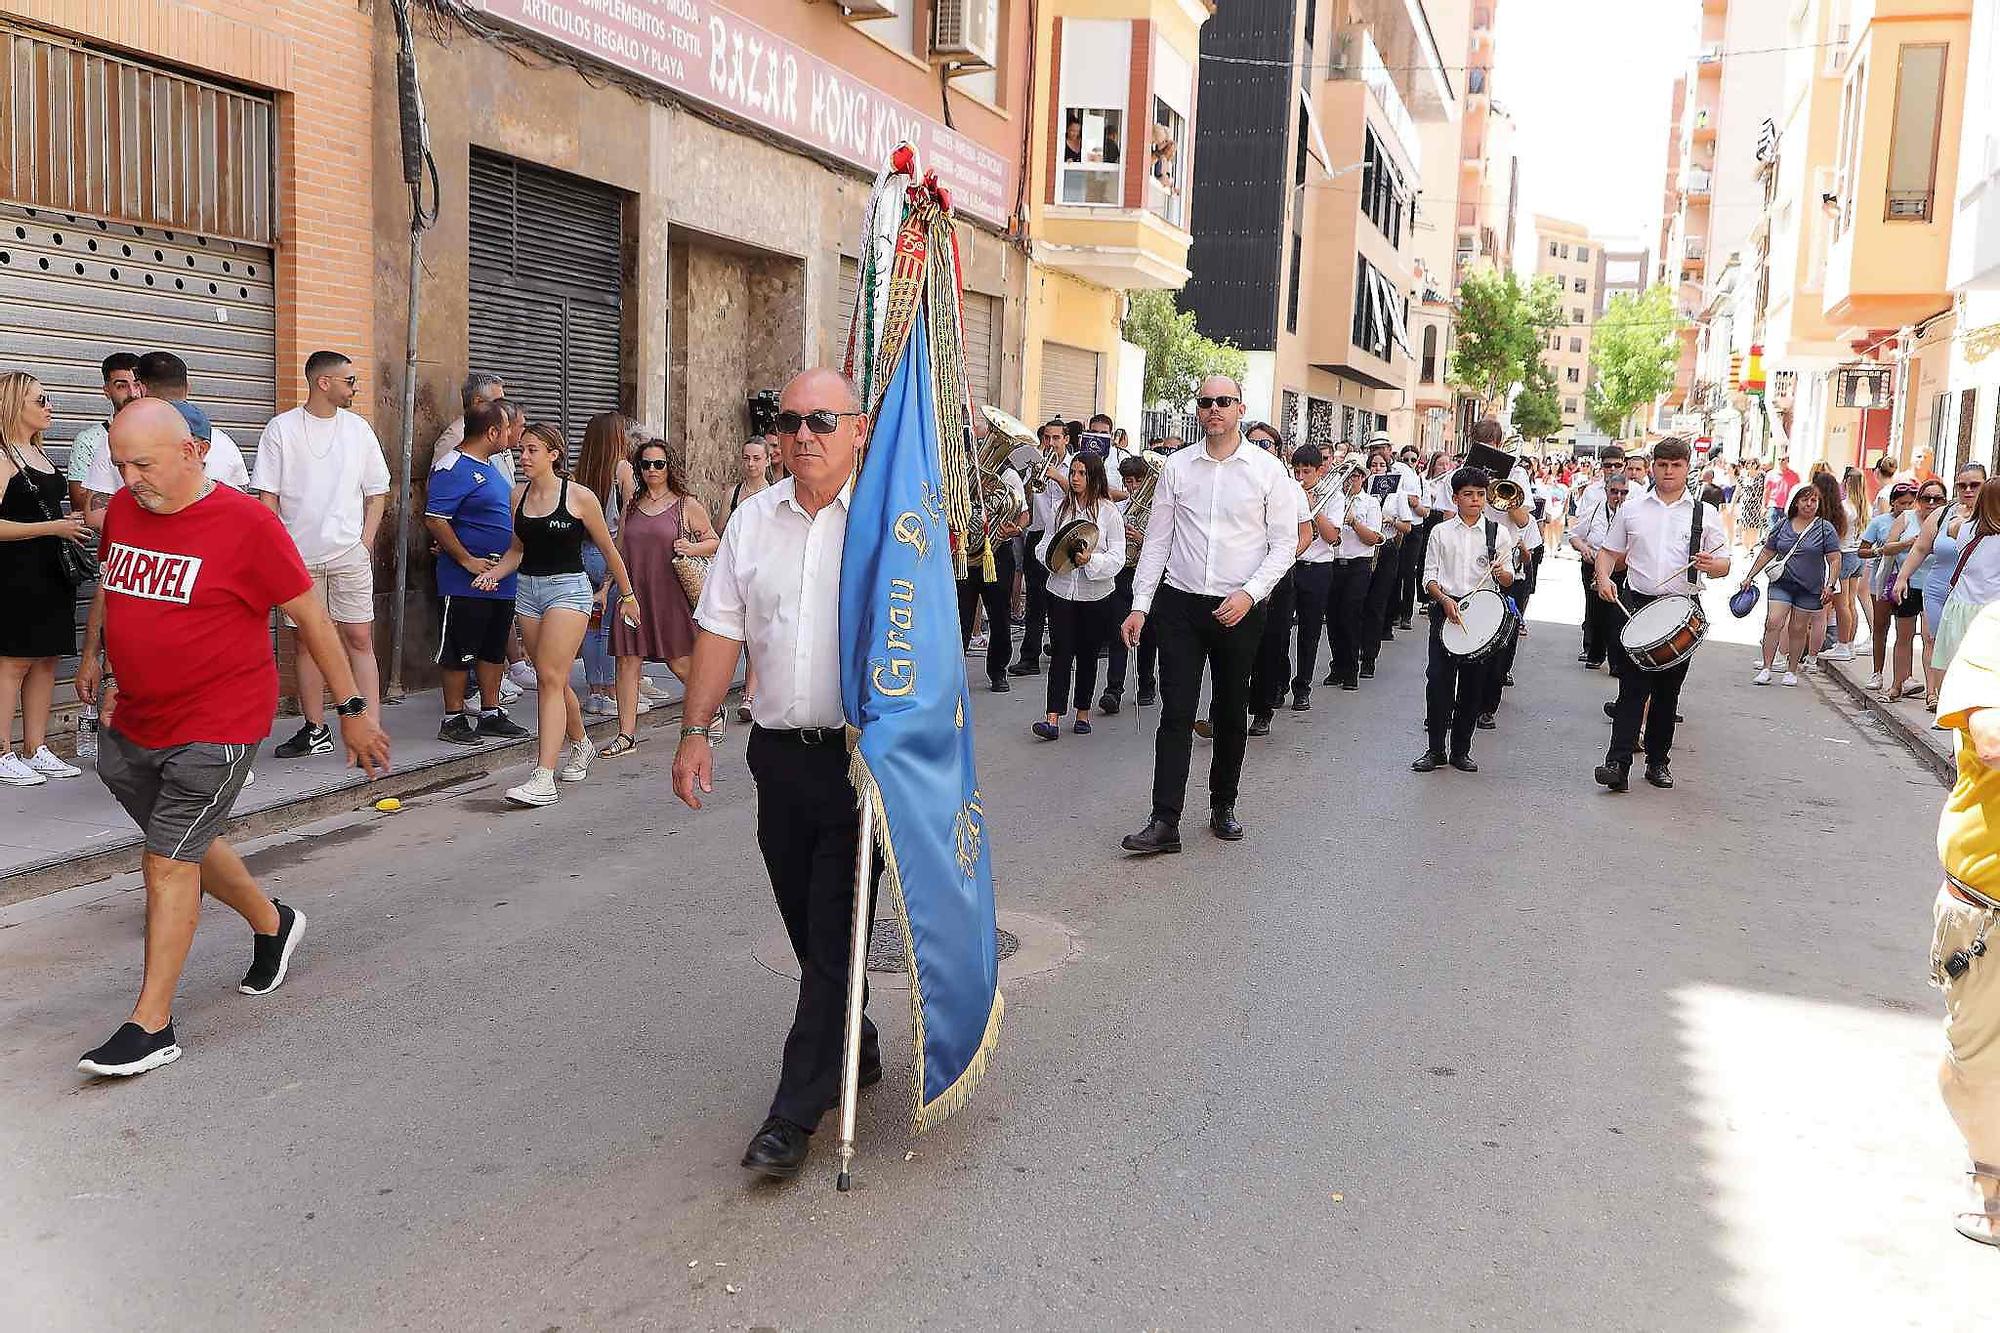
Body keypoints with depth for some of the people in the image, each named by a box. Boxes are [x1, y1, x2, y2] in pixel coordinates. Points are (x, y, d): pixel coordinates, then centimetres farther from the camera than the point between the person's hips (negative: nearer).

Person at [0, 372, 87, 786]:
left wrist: (69, 523, 14)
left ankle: (35, 749, 14)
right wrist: (52, 527, -19)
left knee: (46, 659, 8)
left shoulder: (38, 453, 17)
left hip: (50, 573, 9)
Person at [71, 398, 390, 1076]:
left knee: (168, 863, -6)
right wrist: (92, 651, 27)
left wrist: (352, 709, -9)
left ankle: (151, 1026, 4)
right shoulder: (123, 508, 2)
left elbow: (310, 616, -11)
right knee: (184, 846, 19)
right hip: (136, 720, 7)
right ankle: (272, 923, 44)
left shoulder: (246, 522, -16)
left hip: (217, 727, -7)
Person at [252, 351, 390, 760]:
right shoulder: (281, 428, 2)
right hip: (299, 556, 0)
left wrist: (365, 542, -1)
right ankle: (315, 730, 17)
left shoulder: (359, 430, 7)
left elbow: (377, 493, 11)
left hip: (350, 553, 0)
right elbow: (268, 496, 2)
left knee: (359, 638, -3)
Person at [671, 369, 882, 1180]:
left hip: (860, 753, -5)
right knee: (807, 924, 15)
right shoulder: (754, 518, 9)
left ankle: (795, 1114, 4)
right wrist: (696, 731, 4)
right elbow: (721, 630, 10)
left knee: (834, 934, -2)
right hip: (779, 750, 5)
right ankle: (854, 1047, 37)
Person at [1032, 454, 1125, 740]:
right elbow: (1044, 546, 11)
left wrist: (1090, 560, -23)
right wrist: (1055, 557, -11)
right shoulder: (1061, 509, 7)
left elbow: (1117, 558, -7)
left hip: (1096, 594, -2)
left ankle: (1083, 712, 23)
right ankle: (1053, 718, -12)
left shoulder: (1109, 512, -4)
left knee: (1088, 653, 10)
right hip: (1061, 590, 2)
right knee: (1061, 653, -6)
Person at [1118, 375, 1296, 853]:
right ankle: (1164, 821, -3)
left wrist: (1249, 594, -14)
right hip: (1181, 603, 0)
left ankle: (1223, 805, 28)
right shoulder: (1177, 466, 3)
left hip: (1240, 609, 0)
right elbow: (1157, 541, 5)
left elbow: (1284, 543, -1)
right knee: (1176, 713, -3)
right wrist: (1139, 605, 0)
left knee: (1231, 714, 12)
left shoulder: (1267, 470, -1)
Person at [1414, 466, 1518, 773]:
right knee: (1438, 679, -6)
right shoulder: (1441, 532, 8)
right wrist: (1444, 599, -12)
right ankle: (1435, 750, 2)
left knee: (1473, 684, 4)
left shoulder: (1499, 532, 7)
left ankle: (1461, 750, 14)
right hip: (1445, 609, 0)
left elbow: (1508, 580, 8)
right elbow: (1429, 575, 6)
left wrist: (1501, 573, -15)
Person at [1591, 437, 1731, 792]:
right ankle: (1617, 763, -13)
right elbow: (1609, 552, 12)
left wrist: (1711, 565, -18)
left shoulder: (1705, 514, 6)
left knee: (1668, 691, 9)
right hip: (1636, 604, -1)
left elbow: (1724, 564, 5)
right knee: (1632, 686, -8)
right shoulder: (1632, 508, 8)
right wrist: (1604, 578, -8)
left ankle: (1658, 761, 20)